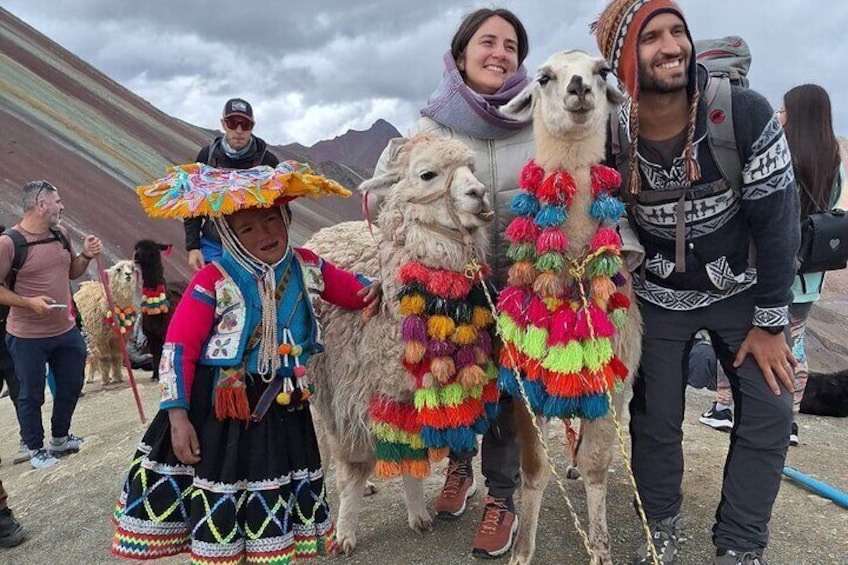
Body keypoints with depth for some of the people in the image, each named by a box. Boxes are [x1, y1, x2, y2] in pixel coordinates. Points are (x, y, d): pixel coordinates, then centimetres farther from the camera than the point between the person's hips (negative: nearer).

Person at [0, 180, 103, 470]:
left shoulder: (61, 234, 2)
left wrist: (86, 256, -3)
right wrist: (29, 302, -25)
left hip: (66, 330, 7)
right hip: (27, 336, -6)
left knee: (71, 386, 19)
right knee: (31, 395, 9)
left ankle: (60, 438, 41)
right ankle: (36, 449, 28)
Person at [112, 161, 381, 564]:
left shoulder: (307, 266, -1)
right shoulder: (214, 281, -15)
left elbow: (356, 290, 14)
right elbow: (178, 348, -13)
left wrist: (375, 290, -8)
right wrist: (177, 415, -16)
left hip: (283, 407, 4)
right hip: (219, 406, -4)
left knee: (275, 510, 16)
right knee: (218, 499, 8)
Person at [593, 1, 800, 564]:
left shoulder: (746, 114, -23)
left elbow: (776, 221, -17)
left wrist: (770, 323, -13)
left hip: (741, 288, 0)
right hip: (657, 297, 0)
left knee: (769, 412, -2)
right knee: (655, 418, 5)